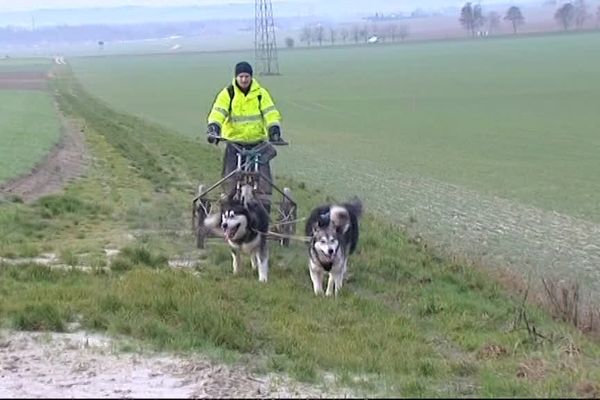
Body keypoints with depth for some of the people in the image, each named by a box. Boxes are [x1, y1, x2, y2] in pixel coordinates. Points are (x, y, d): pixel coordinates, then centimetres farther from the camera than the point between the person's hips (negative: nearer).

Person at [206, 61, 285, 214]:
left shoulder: (261, 93, 2)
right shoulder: (227, 93, -1)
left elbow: (271, 113, -6)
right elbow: (217, 112, -12)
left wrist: (274, 130, -23)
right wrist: (213, 127, -31)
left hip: (257, 142, 1)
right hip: (234, 141, -1)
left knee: (264, 175, -8)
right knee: (230, 177, -6)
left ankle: (264, 206, 2)